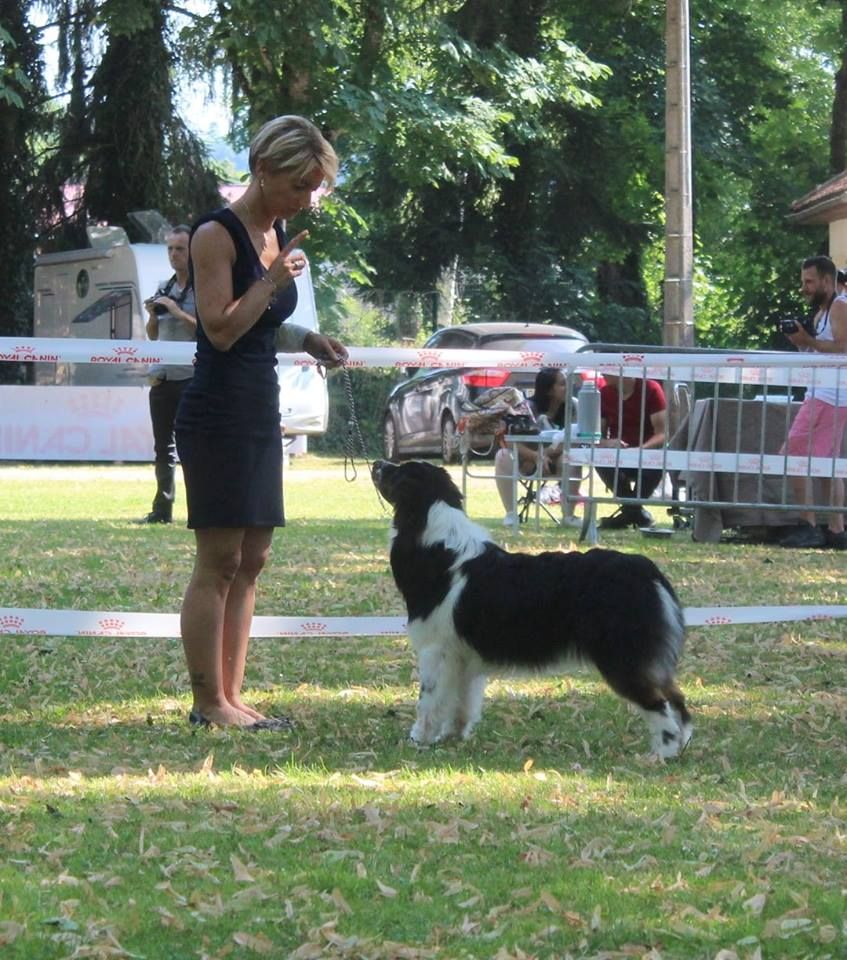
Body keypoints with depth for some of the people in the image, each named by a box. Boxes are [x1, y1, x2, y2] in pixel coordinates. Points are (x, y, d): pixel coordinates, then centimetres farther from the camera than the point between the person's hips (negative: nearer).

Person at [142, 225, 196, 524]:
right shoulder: (163, 289, 16)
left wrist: (179, 313, -16)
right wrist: (152, 316, 1)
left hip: (191, 378, -7)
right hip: (162, 378, 7)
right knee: (163, 448, 11)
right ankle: (162, 508, 17)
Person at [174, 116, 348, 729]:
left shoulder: (278, 234, 13)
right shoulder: (217, 235, -12)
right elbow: (221, 330, -18)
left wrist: (305, 341, 8)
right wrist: (273, 279, -19)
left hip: (260, 413, 9)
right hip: (217, 415, -9)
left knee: (251, 561, 8)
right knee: (219, 561, -7)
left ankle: (230, 697, 12)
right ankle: (209, 702, -3)